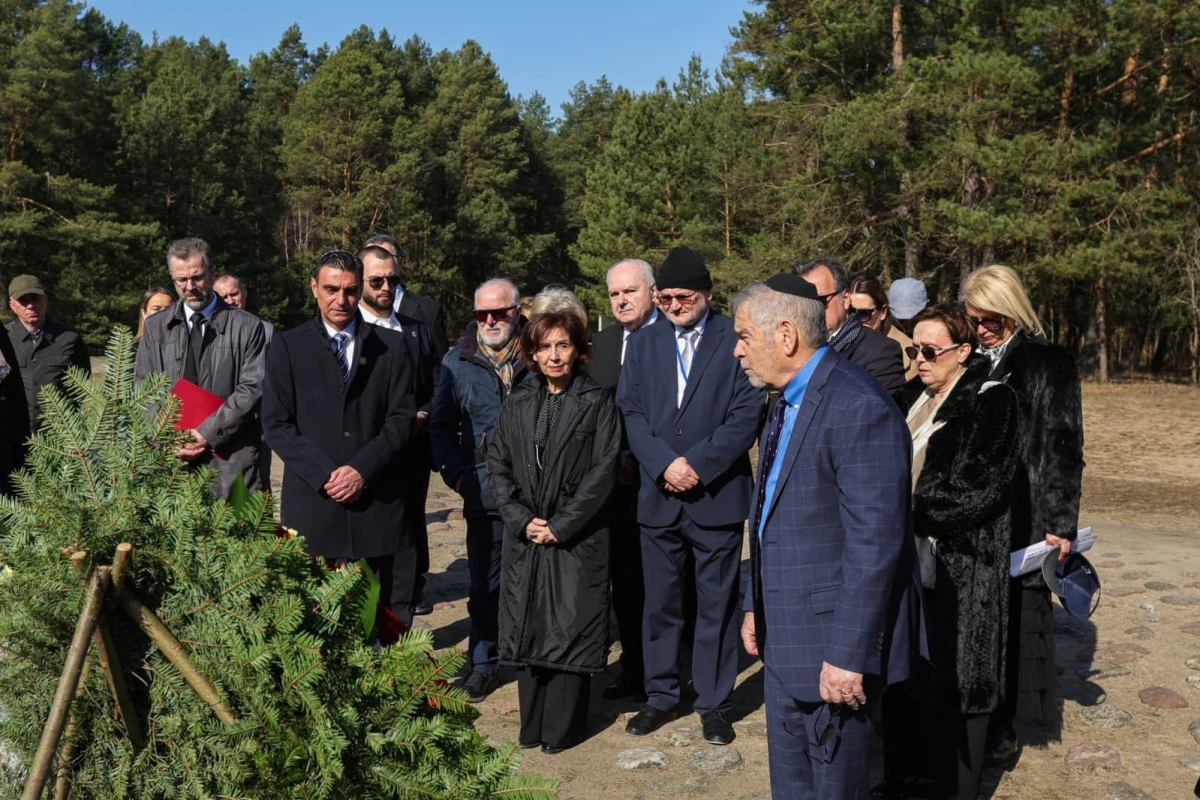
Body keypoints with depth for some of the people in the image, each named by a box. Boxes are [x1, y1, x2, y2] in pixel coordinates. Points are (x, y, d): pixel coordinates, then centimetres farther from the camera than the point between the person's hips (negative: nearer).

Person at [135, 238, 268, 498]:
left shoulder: (247, 326, 2)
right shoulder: (155, 327, 12)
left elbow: (254, 387, -4)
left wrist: (207, 432, -10)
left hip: (230, 457, -2)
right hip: (171, 457, 2)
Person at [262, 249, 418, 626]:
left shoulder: (390, 347, 10)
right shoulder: (288, 347, 8)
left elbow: (401, 419, 3)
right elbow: (277, 424, 2)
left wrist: (362, 469, -10)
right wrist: (324, 474, -10)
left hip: (378, 502, 1)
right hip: (312, 500, 0)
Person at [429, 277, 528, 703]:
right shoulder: (458, 361, 6)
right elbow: (441, 426, 10)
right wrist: (457, 475, -1)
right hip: (485, 493, 2)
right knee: (484, 584, 8)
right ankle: (484, 664, 22)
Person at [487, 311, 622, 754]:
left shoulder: (597, 402, -2)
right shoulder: (517, 403, 10)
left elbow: (602, 471, -8)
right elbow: (497, 465, 7)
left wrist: (560, 527, -12)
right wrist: (521, 519, -6)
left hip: (578, 538, -4)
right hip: (525, 537, 4)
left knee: (570, 630, 0)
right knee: (527, 629, 8)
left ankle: (562, 728, 13)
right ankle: (533, 725, 21)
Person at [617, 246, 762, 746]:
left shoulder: (737, 340, -3)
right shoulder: (644, 343, 9)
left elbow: (748, 414, -9)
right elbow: (631, 411, 3)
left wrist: (698, 463, -15)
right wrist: (665, 464, -11)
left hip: (717, 494, -3)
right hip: (658, 495, 3)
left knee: (717, 604, 7)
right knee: (660, 603, 12)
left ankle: (714, 702, 20)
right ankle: (661, 697, 26)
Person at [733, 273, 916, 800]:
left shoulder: (858, 408, -21)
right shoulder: (786, 401, 10)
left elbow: (874, 543, -24)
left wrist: (848, 654, -23)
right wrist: (755, 605, 17)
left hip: (833, 641, -9)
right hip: (784, 637, 9)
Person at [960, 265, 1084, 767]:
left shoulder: (1049, 365, -3)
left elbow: (1063, 448, -6)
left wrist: (1060, 522, -11)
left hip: (1019, 517, -4)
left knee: (1010, 617, 1)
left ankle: (1003, 726, 13)